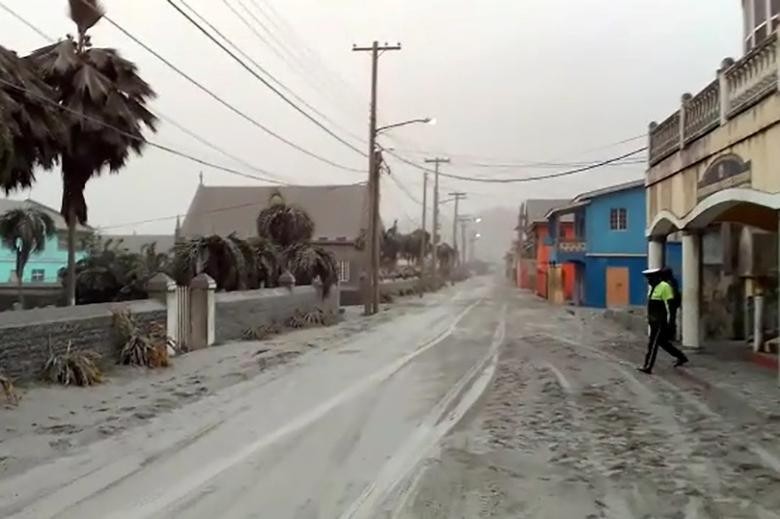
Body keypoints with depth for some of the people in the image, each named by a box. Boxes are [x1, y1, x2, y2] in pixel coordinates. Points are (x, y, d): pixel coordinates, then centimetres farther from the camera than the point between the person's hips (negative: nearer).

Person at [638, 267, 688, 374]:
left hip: (661, 322, -10)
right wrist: (649, 318, 19)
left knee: (653, 344, -7)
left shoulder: (664, 287, -15)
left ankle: (648, 367, -4)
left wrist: (668, 322, -20)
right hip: (654, 321, 10)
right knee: (662, 342, 18)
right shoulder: (653, 287, 13)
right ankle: (681, 357, 33)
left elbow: (669, 305, -18)